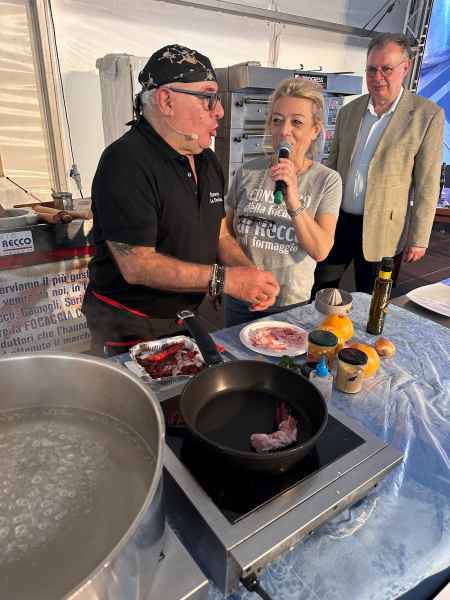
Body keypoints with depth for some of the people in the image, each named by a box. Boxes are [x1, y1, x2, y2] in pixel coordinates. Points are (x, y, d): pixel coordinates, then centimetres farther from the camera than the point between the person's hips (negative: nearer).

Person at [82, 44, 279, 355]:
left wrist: (250, 273, -12)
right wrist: (225, 279, -29)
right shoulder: (126, 163, -23)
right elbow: (137, 265, -27)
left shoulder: (207, 160, 4)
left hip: (188, 315, 8)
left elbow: (220, 235, 7)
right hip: (129, 327, -7)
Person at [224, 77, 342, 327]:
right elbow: (227, 232, 5)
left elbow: (320, 250, -19)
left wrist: (293, 201, -30)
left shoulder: (328, 181, -10)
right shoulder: (247, 172, -6)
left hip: (292, 303, -1)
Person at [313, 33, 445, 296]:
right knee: (318, 292, 11)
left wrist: (418, 239, -8)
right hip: (337, 223, 4)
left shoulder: (428, 114, -6)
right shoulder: (349, 111, 7)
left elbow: (427, 184, -6)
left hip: (382, 231, -3)